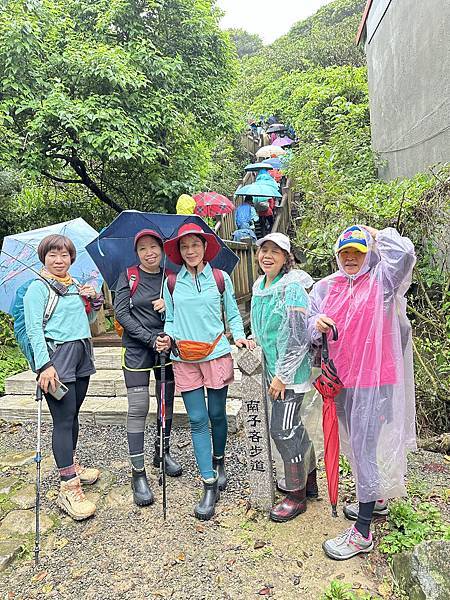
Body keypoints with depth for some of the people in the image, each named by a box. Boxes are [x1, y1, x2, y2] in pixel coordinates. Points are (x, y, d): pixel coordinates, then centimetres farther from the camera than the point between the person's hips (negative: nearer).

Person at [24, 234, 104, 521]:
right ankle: (68, 489, -3)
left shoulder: (76, 285, 17)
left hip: (81, 354, 7)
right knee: (63, 419, -7)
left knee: (73, 414, 15)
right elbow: (34, 329, -11)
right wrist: (44, 365, -20)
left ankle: (72, 466, 31)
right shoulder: (38, 288, -3)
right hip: (57, 357, -7)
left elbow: (88, 320, 25)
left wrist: (94, 299, 5)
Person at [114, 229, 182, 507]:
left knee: (167, 402, 13)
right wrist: (151, 339, -16)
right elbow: (121, 313, -8)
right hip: (137, 350, -3)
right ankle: (138, 473, 6)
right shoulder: (128, 277, -2)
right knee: (138, 409, -5)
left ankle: (162, 452, 35)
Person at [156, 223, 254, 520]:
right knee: (197, 420, 1)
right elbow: (171, 320, 12)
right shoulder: (172, 283, 5)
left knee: (217, 415, 11)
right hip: (185, 359, 1)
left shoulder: (221, 278, 2)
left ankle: (219, 462, 38)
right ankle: (210, 485, 9)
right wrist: (167, 338, -7)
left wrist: (239, 336, -9)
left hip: (217, 354, -1)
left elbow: (233, 314, 8)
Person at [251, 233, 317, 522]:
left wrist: (282, 375, -19)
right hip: (273, 368, 9)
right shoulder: (259, 287, 9)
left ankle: (297, 494, 17)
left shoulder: (292, 288, -18)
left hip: (291, 371, -9)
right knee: (293, 426, 19)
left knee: (283, 430, -2)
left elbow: (298, 337, -21)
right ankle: (309, 479, 38)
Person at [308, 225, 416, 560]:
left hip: (374, 381, -6)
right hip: (342, 381, 6)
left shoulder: (382, 280, -5)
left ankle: (362, 533, 9)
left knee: (365, 448, -3)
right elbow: (312, 329, 8)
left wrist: (379, 235, -6)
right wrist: (317, 324, -16)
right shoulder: (326, 287, 9)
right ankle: (376, 500, 44)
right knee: (356, 445, 20)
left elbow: (405, 252, -24)